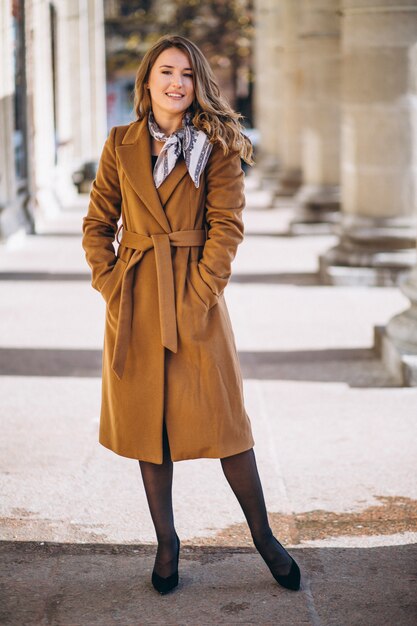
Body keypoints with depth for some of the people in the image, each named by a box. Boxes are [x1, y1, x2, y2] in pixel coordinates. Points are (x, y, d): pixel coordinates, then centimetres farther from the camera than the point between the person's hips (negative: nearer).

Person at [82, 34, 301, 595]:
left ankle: (264, 537, 15)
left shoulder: (217, 146, 1)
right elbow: (97, 223, 10)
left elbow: (226, 226, -5)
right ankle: (166, 542, 20)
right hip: (134, 304, 2)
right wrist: (109, 283, -2)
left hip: (194, 300, -2)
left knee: (223, 420, 0)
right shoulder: (121, 145, 7)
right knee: (147, 424, 7)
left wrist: (199, 292, -13)